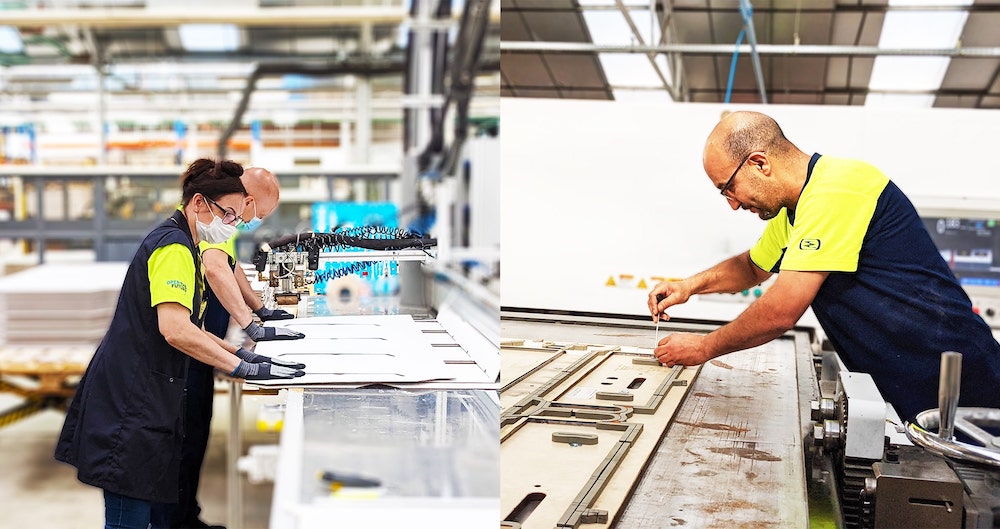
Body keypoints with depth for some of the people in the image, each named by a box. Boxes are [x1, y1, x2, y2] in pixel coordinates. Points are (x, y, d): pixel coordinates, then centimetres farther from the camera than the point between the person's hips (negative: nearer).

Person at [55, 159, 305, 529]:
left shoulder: (180, 245, 19)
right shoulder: (175, 248, -14)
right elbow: (175, 331, -27)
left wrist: (237, 352, 15)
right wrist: (242, 368, -23)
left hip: (147, 396, 11)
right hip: (130, 398, -10)